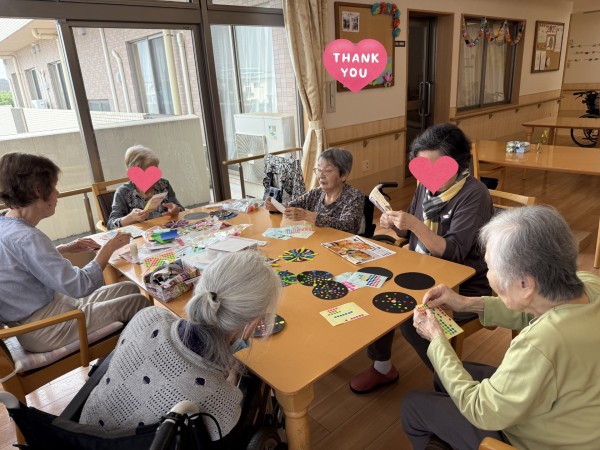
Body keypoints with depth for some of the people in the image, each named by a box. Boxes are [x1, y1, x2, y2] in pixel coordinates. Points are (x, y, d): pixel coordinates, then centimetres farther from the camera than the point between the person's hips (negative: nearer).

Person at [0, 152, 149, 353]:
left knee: (129, 289, 12)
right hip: (43, 330, -9)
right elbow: (80, 285, -29)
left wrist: (66, 248, 8)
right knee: (139, 302, -5)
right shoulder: (25, 237, -29)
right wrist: (109, 247, -15)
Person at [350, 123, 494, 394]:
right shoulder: (426, 186, 1)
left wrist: (416, 225, -33)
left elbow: (454, 253, -25)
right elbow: (412, 234, 14)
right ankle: (382, 367, 13)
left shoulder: (474, 195, -19)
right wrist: (395, 225, -7)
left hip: (464, 289, -7)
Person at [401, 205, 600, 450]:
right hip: (558, 416, 7)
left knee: (412, 405, 10)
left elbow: (480, 412, -25)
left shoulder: (541, 345, -44)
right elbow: (532, 314, 4)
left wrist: (436, 338, -16)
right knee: (446, 375, 23)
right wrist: (468, 304, -1)